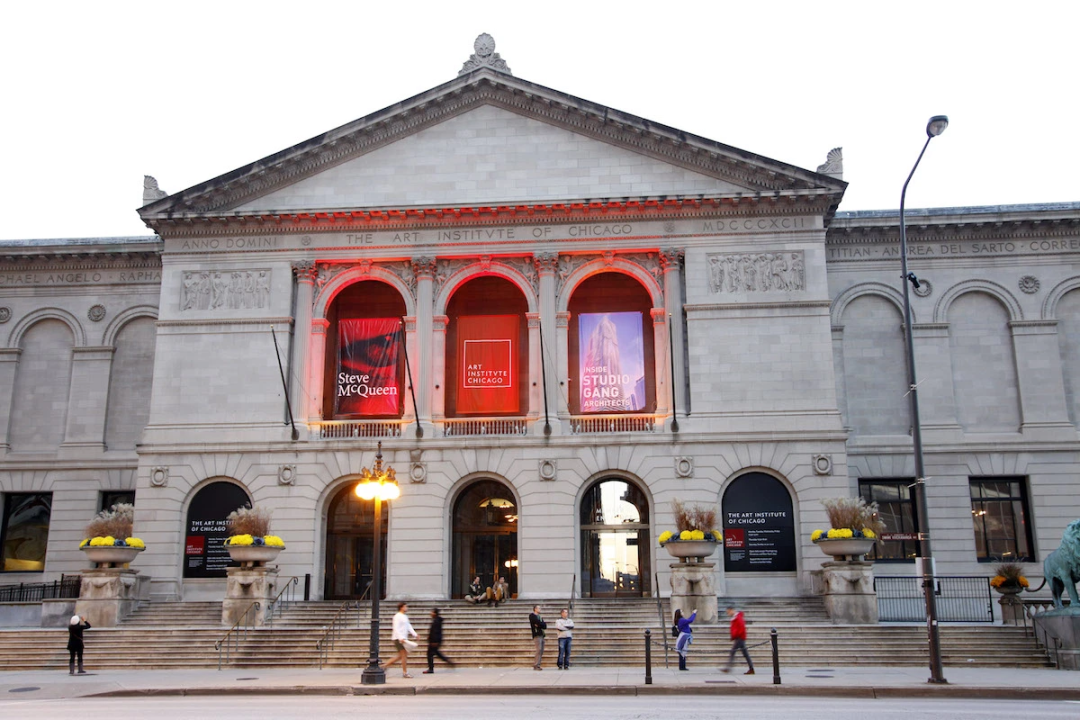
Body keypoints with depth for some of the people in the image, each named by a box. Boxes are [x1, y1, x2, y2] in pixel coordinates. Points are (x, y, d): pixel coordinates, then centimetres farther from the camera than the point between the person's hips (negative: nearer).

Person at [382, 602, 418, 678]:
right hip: (398, 638, -10)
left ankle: (385, 666, 18)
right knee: (404, 655, -8)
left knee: (401, 656, 11)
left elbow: (409, 626, 21)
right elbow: (396, 628, -19)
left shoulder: (405, 616, 18)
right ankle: (405, 673, -3)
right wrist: (401, 638, -27)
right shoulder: (397, 617, -12)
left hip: (403, 638, 10)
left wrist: (414, 634, 9)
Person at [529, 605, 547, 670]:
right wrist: (542, 624, 2)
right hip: (537, 635, -8)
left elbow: (545, 626, 10)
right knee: (539, 650, -15)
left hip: (541, 635, 8)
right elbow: (539, 623, -15)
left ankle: (535, 664, 10)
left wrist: (539, 625, -4)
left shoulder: (539, 617, 24)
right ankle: (536, 665, -13)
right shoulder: (532, 615, 0)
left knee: (541, 651, 5)